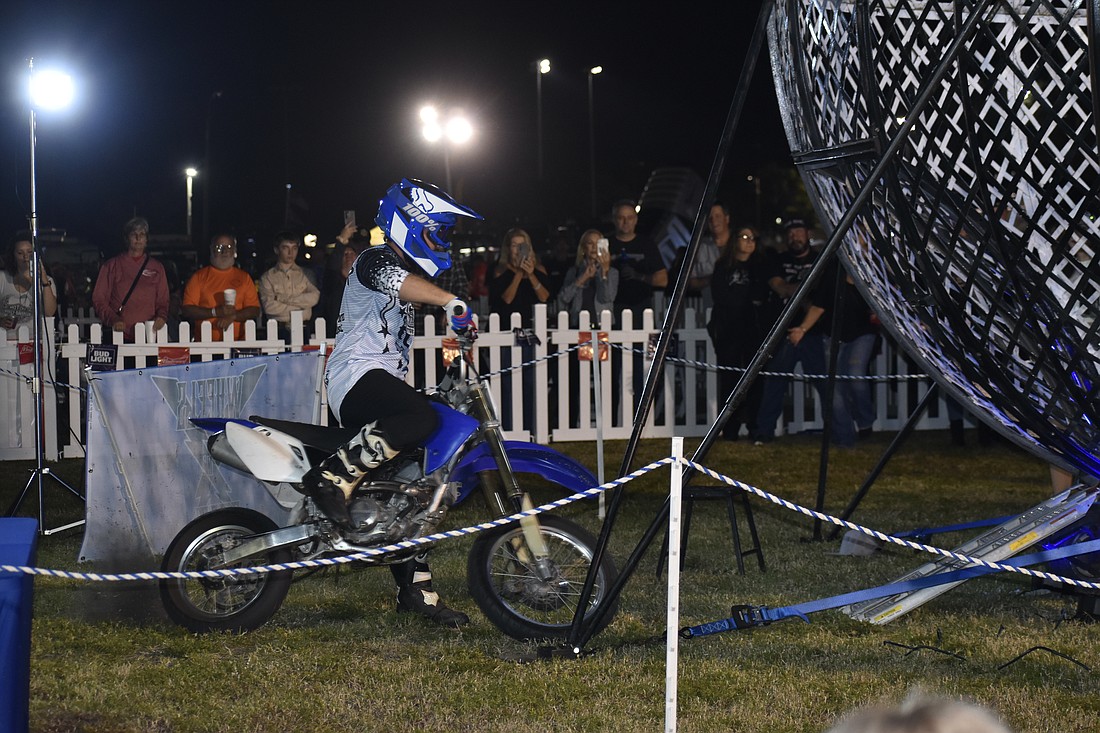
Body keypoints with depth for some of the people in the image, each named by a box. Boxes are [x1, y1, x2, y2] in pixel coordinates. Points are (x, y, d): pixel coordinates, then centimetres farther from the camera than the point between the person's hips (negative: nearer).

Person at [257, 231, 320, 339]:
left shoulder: (305, 274, 17)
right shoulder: (267, 277, 10)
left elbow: (314, 297, 0)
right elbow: (269, 306, -3)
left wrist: (285, 300, -4)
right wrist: (298, 309, -2)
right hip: (279, 330, -1)